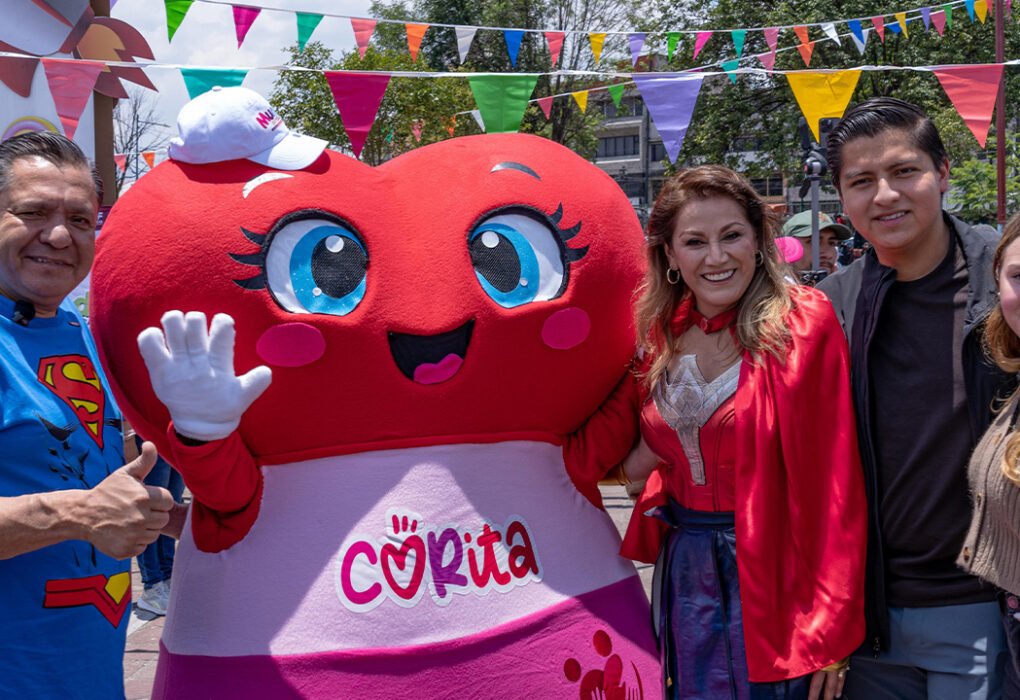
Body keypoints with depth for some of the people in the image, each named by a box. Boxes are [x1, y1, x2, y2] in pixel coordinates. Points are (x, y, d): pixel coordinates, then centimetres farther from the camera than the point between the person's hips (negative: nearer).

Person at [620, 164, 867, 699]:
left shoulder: (802, 323, -14)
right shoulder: (664, 331, 2)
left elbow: (834, 483, -14)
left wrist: (828, 625, -14)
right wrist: (635, 457, -6)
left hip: (769, 571, -5)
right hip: (682, 570, 5)